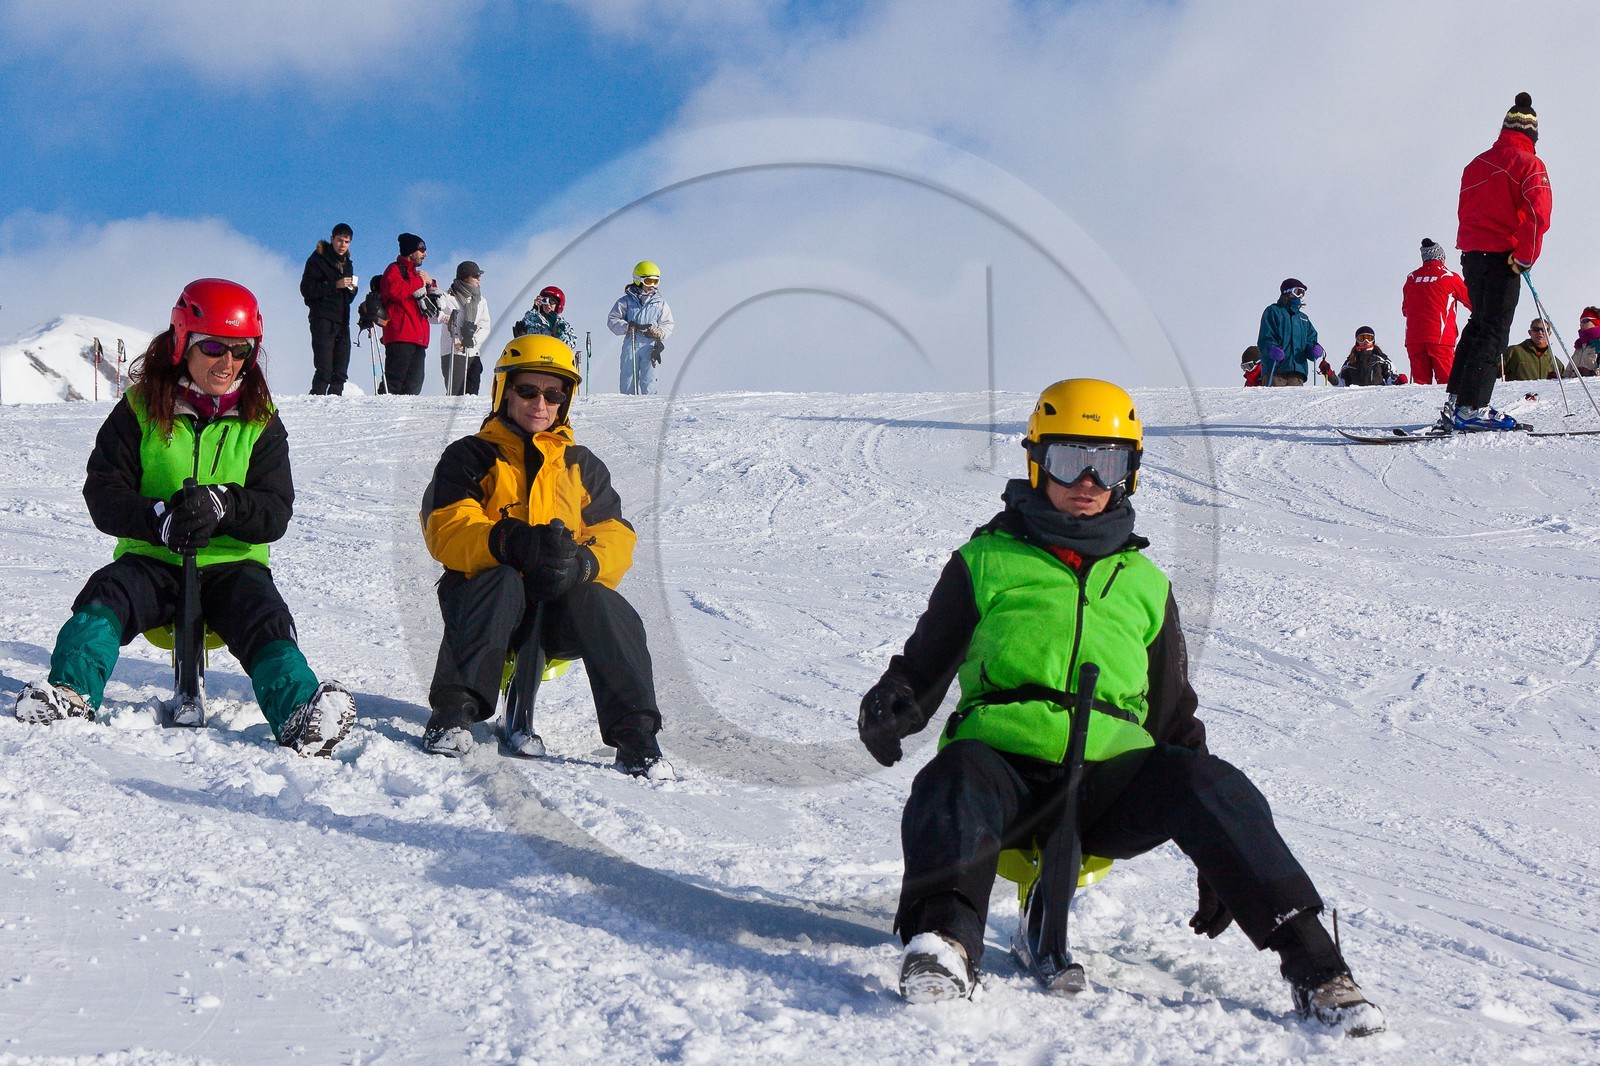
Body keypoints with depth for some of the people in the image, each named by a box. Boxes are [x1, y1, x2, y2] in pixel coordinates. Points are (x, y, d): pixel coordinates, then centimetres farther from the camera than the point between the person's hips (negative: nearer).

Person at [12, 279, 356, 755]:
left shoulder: (260, 421, 6)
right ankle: (70, 693, -49)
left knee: (266, 623, -28)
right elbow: (103, 494, -3)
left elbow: (276, 513, -2)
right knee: (102, 600, -29)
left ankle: (300, 714, -51)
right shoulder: (139, 410, 4)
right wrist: (161, 519, -23)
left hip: (232, 563, 0)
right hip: (151, 560, 0)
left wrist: (221, 505, -24)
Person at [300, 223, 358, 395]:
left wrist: (352, 289, 3)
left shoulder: (347, 264, 21)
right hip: (323, 320, -7)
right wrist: (335, 285, -17)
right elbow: (307, 289, -11)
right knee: (324, 367, -16)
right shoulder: (318, 260, 0)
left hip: (342, 321, 7)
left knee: (341, 368, 4)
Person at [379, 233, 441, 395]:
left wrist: (430, 284, 12)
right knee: (394, 381, -15)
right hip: (400, 336, -9)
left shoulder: (414, 273, 28)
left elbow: (433, 305, 31)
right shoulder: (394, 269, 2)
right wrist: (420, 282, -9)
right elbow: (395, 290, -21)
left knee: (413, 385, 4)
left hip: (418, 338, 9)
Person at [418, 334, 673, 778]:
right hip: (489, 601, -2)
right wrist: (511, 543, -29)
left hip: (560, 608, 2)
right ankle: (453, 714, -37)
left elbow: (615, 538, 5)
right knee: (499, 582, -36)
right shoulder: (469, 457, 9)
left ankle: (635, 737, -30)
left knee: (604, 607, -30)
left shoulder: (582, 465, 19)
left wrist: (583, 563, -21)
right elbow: (447, 533, -8)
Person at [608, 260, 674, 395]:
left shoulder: (660, 303, 13)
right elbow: (612, 321, 5)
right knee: (629, 379, -3)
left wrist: (658, 333, -9)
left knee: (648, 381, -5)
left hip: (651, 346, 1)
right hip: (631, 345, -1)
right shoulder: (626, 301, 8)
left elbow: (668, 325, 12)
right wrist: (629, 327, -11)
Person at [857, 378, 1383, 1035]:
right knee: (955, 783, -35)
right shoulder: (986, 562, 16)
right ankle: (943, 942, -55)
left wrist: (1218, 854, 19)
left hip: (1111, 782, 2)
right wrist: (891, 705, -12)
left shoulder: (1144, 584, 24)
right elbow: (925, 667, 14)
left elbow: (1173, 714, 26)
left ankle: (1313, 963, -30)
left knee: (1209, 785, -27)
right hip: (1003, 764, -2)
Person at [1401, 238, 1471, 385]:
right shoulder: (1449, 277, 1)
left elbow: (1405, 310, 22)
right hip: (1440, 338, -3)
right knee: (1447, 380, -3)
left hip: (1414, 339, 3)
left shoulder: (1411, 278, 11)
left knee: (1420, 382, 3)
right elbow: (1471, 301, 14)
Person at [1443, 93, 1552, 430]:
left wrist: (1476, 251, 15)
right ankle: (1471, 407, -13)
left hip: (1471, 253, 7)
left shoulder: (1476, 164, 13)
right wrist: (1525, 258, -11)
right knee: (1494, 332, -6)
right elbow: (1538, 215, -18)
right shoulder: (1529, 164, -8)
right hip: (1503, 259, -7)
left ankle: (1455, 400, 17)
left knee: (1479, 324, 18)